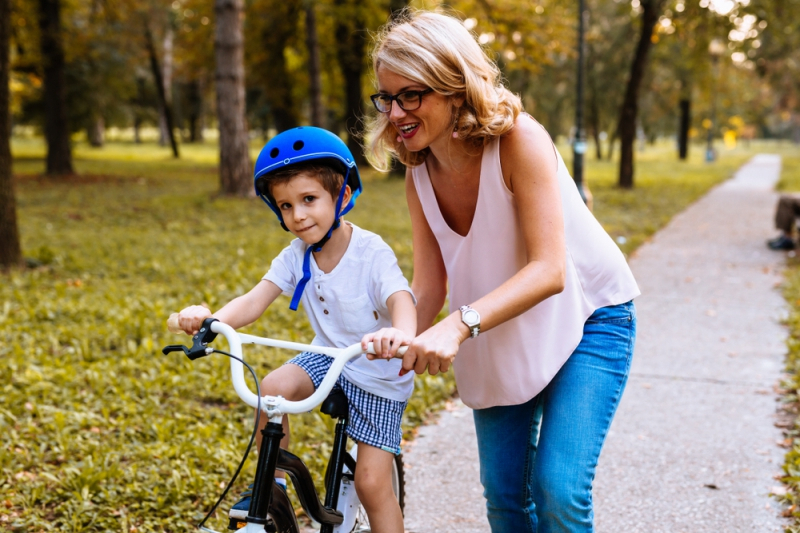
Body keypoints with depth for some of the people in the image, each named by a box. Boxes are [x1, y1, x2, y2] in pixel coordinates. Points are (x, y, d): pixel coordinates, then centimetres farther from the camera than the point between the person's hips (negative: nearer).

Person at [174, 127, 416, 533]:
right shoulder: (296, 256, -8)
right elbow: (255, 300, -19)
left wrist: (400, 334, -65)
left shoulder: (372, 253, -24)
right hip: (328, 358, 4)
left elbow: (401, 300, -40)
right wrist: (210, 318, -41)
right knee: (273, 388, -24)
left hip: (378, 376, -4)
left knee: (372, 483, -7)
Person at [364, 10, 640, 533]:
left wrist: (460, 324, -46)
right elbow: (429, 287, -8)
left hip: (586, 317, -5)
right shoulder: (420, 175, -9)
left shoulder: (518, 138, -26)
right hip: (502, 335, 5)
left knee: (558, 489, -16)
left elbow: (549, 270, -33)